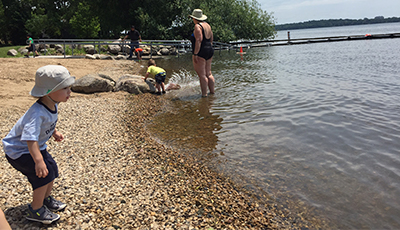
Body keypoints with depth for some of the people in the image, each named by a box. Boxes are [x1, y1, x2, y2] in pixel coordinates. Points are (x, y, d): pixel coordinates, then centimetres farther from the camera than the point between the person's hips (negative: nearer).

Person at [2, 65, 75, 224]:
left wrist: (54, 132, 22)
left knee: (52, 168, 10)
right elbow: (30, 139, -46)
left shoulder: (53, 104, -9)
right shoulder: (37, 113, -38)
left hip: (37, 147, 9)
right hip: (18, 151, -9)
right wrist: (38, 160, -52)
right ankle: (35, 210, 6)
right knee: (43, 174, -16)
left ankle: (46, 198, 36)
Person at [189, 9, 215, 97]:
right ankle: (212, 92, 19)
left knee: (202, 75, -6)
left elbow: (199, 40, -20)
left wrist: (195, 54, -21)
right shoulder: (207, 25, 16)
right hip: (209, 50, 9)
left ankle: (204, 94, -4)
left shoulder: (198, 26, -11)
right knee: (208, 74, 14)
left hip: (201, 52, -9)